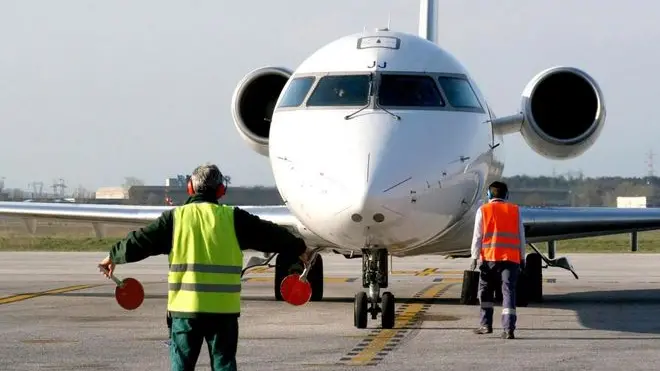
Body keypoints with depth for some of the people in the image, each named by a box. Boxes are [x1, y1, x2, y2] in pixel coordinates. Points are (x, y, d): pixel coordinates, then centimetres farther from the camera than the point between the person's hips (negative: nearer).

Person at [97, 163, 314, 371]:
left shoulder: (175, 217, 1)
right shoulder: (233, 218, 2)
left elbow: (141, 241, 6)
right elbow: (271, 235, 12)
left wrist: (113, 256, 23)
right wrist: (300, 249, 28)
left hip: (184, 308, 0)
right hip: (224, 309, 0)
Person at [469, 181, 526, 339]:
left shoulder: (483, 210, 4)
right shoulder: (515, 210, 9)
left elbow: (477, 236, 1)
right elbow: (521, 236, 11)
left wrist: (474, 257, 2)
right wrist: (522, 258, 17)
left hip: (489, 257, -1)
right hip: (511, 257, 1)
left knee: (486, 290, 15)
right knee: (508, 291, -3)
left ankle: (486, 324, 15)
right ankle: (508, 328, -14)